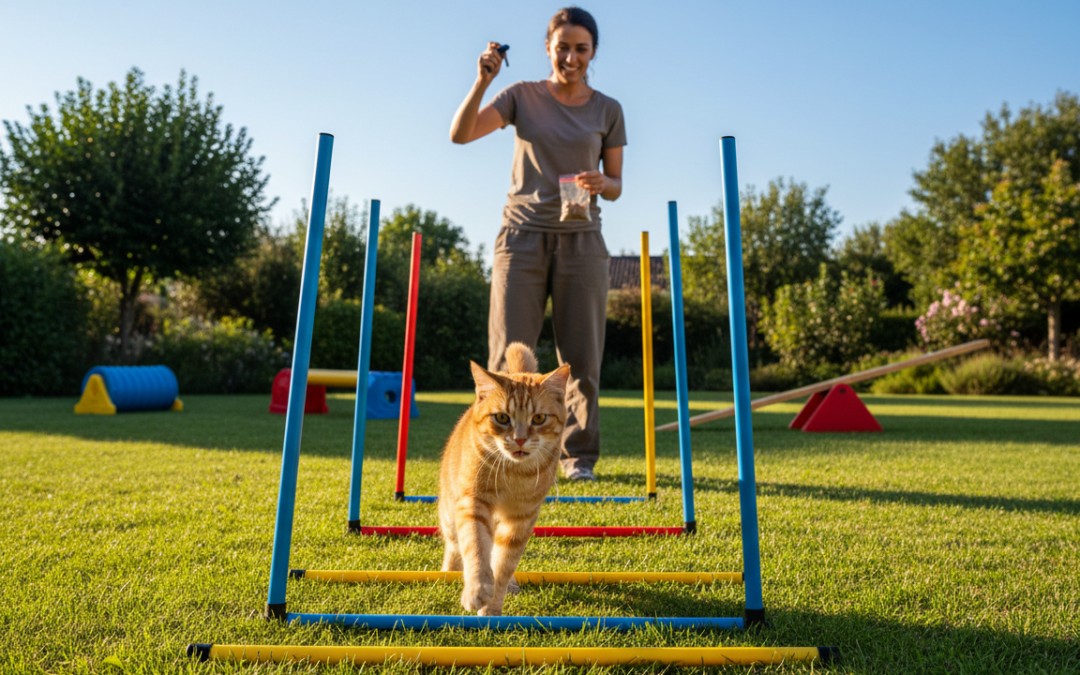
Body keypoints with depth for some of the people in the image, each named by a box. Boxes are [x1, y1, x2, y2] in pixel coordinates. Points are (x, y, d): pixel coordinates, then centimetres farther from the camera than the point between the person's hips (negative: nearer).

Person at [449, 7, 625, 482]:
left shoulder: (607, 110, 9)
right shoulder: (523, 96, 6)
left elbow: (615, 187, 10)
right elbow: (460, 134, -5)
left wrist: (601, 184, -13)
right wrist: (482, 81, -18)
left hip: (581, 240, 1)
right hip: (522, 234, -1)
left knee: (581, 357, 0)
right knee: (509, 353, -5)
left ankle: (578, 455, 12)